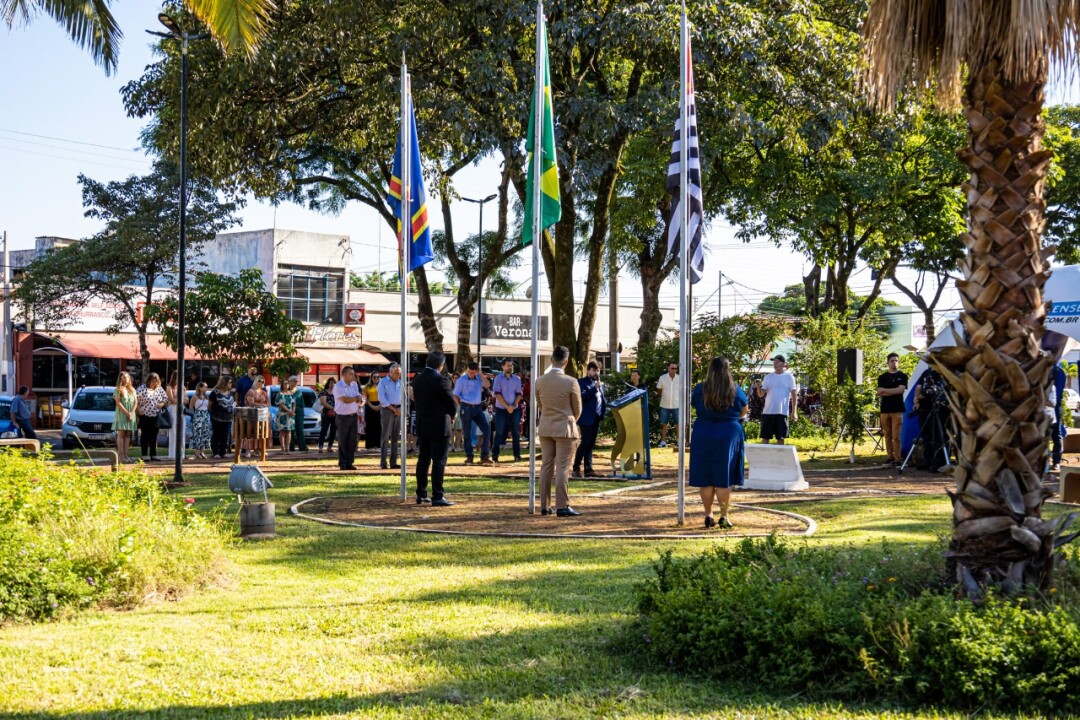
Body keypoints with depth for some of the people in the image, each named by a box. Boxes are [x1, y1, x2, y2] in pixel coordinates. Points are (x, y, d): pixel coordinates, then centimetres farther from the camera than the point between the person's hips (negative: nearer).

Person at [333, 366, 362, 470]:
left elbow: (359, 399, 9)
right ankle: (342, 464, 5)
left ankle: (350, 462, 10)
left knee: (352, 440, 4)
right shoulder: (338, 386, -10)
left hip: (353, 415, 6)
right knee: (342, 441, 0)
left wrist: (358, 403, -15)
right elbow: (345, 399, -19)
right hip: (343, 416, -6)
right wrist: (356, 398, -5)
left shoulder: (354, 385, 12)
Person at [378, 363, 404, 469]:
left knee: (396, 437, 5)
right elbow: (381, 398, -10)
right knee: (385, 436, -7)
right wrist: (393, 409, -11)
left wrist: (400, 409, 0)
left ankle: (393, 462, 7)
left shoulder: (400, 383, 14)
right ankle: (383, 463, -7)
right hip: (387, 409, -5)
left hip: (398, 411, 6)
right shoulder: (383, 382, -2)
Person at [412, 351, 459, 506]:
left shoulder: (417, 379, 6)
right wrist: (452, 414, 10)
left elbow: (417, 400, 10)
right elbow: (452, 403, -10)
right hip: (439, 426, -7)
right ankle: (437, 496, -6)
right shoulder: (440, 379, -15)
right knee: (439, 461, -4)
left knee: (423, 459, 13)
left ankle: (421, 495, 18)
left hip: (422, 426, 7)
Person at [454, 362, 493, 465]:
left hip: (477, 407, 3)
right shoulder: (461, 380, -2)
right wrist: (462, 405, -1)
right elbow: (455, 395, 2)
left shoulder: (479, 378, 5)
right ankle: (469, 457, 12)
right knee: (467, 433, 3)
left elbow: (487, 385, -13)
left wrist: (480, 374, -12)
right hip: (466, 408, -3)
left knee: (486, 430, -6)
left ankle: (485, 456, 1)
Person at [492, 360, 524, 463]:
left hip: (514, 410, 3)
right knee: (499, 433, -2)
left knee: (516, 433, 3)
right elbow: (497, 394, -8)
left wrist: (513, 406, -11)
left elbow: (518, 394, 5)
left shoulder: (517, 379, 7)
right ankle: (495, 455, 3)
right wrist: (507, 406, -15)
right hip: (501, 410, -3)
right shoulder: (498, 379, -2)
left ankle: (517, 456, 6)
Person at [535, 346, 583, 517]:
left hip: (545, 427, 4)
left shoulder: (540, 381, -3)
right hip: (565, 428, -4)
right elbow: (577, 409, -3)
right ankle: (562, 506, -3)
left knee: (546, 466, 10)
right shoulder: (571, 382, -14)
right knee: (562, 468, -3)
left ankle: (544, 506, 13)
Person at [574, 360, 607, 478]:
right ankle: (576, 468, -1)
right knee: (585, 442, -8)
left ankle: (588, 469, 11)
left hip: (597, 418, 7)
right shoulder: (582, 382, -3)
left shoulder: (599, 383, 19)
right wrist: (595, 388, -23)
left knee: (591, 444, 9)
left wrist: (604, 411, 10)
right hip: (587, 418, -7)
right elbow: (582, 397, -17)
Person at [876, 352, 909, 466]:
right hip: (885, 409, 3)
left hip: (897, 409, -3)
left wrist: (885, 390, -6)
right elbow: (879, 393, 0)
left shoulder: (902, 376, 7)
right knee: (887, 435, 3)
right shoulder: (882, 377, 12)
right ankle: (890, 457, 8)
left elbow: (901, 390, -8)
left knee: (896, 435, -10)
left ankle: (897, 459, -11)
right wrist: (894, 391, -9)